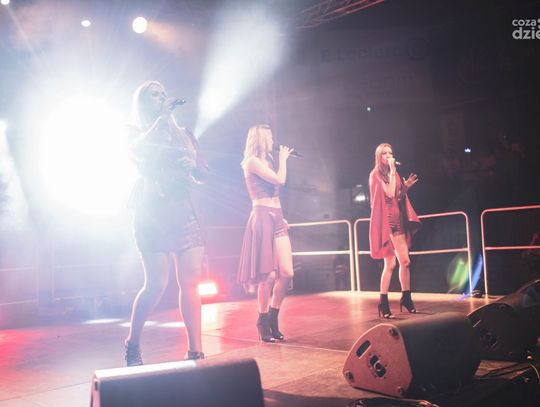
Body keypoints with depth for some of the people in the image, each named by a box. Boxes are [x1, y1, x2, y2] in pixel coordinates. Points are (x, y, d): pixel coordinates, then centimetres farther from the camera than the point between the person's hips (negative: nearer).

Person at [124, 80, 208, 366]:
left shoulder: (183, 134, 19)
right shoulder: (137, 134, 9)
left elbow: (202, 175, 15)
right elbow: (138, 151, -16)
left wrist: (192, 165, -7)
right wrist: (161, 118, -9)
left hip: (184, 211, 4)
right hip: (153, 211, -3)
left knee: (190, 281, -5)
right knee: (157, 284, -6)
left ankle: (195, 352, -1)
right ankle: (132, 344, 16)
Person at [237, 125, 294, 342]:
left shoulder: (266, 161, 23)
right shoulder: (252, 161, -5)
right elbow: (280, 180, -14)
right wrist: (283, 158, 2)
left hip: (276, 218, 8)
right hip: (262, 219, -8)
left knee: (286, 273, 2)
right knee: (269, 275, -8)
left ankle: (272, 321, 14)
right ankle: (263, 324, 6)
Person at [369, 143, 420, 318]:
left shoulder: (394, 174, 17)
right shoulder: (377, 175, -6)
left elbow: (399, 197, 17)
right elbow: (390, 194, -19)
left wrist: (406, 186, 3)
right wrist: (393, 171, -15)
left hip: (399, 220, 8)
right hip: (387, 221, -7)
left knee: (405, 261, 8)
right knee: (390, 263, -10)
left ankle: (406, 297, 20)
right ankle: (383, 302, -3)